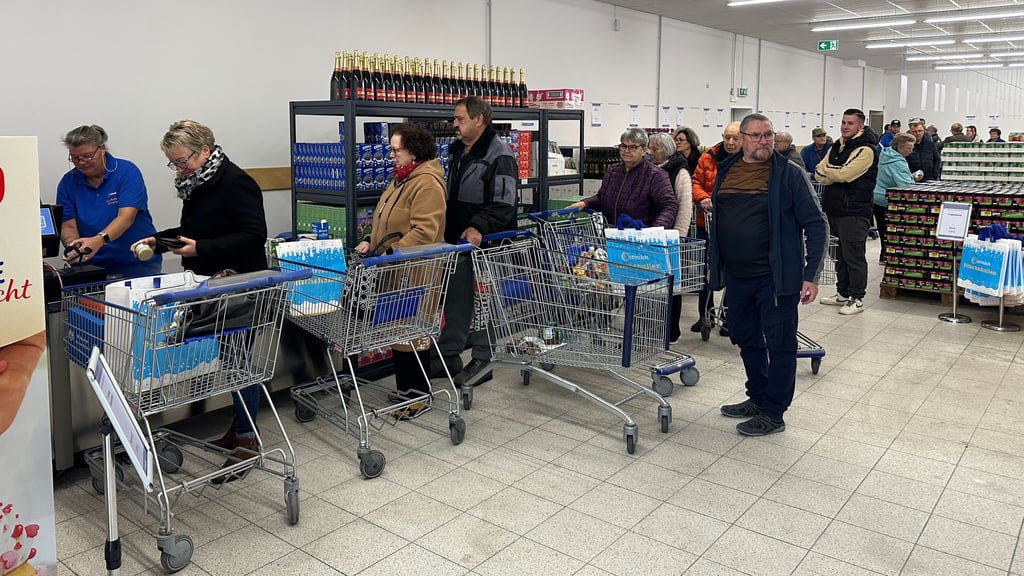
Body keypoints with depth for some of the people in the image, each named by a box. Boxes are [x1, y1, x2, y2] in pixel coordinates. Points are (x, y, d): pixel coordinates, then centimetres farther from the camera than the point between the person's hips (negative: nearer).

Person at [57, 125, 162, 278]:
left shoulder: (127, 172, -5)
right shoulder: (67, 182, 6)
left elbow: (126, 217, -17)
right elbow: (68, 226, 2)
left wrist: (98, 240, -34)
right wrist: (74, 247, -22)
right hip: (92, 266, 3)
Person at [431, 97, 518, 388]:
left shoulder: (499, 156, -14)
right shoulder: (457, 152, 15)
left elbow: (503, 204, -21)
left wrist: (478, 227, -32)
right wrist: (448, 230, 18)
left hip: (484, 244, -9)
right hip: (457, 242, 9)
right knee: (454, 298, 14)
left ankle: (482, 361, 14)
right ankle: (449, 356, 25)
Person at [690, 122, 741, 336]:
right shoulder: (708, 157, 2)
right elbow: (696, 182, 4)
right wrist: (703, 198, -16)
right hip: (708, 223, 2)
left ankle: (728, 318, 19)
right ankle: (705, 314, 25)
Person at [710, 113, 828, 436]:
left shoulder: (789, 174, -7)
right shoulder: (726, 172, 8)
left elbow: (815, 225, -8)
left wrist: (811, 275, -13)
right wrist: (714, 263, 19)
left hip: (775, 276, -6)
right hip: (736, 276, 6)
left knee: (779, 343, 3)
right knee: (746, 339, 17)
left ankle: (774, 413, 15)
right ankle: (758, 398, 35)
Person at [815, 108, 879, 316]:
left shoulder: (865, 150, -12)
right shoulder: (837, 147, 16)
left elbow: (844, 174, -23)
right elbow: (819, 174, 7)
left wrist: (827, 170, -4)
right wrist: (836, 175, -12)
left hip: (854, 213, -9)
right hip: (834, 210, 9)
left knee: (854, 257, -3)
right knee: (840, 255, 16)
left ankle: (857, 299, 5)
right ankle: (843, 294, 27)